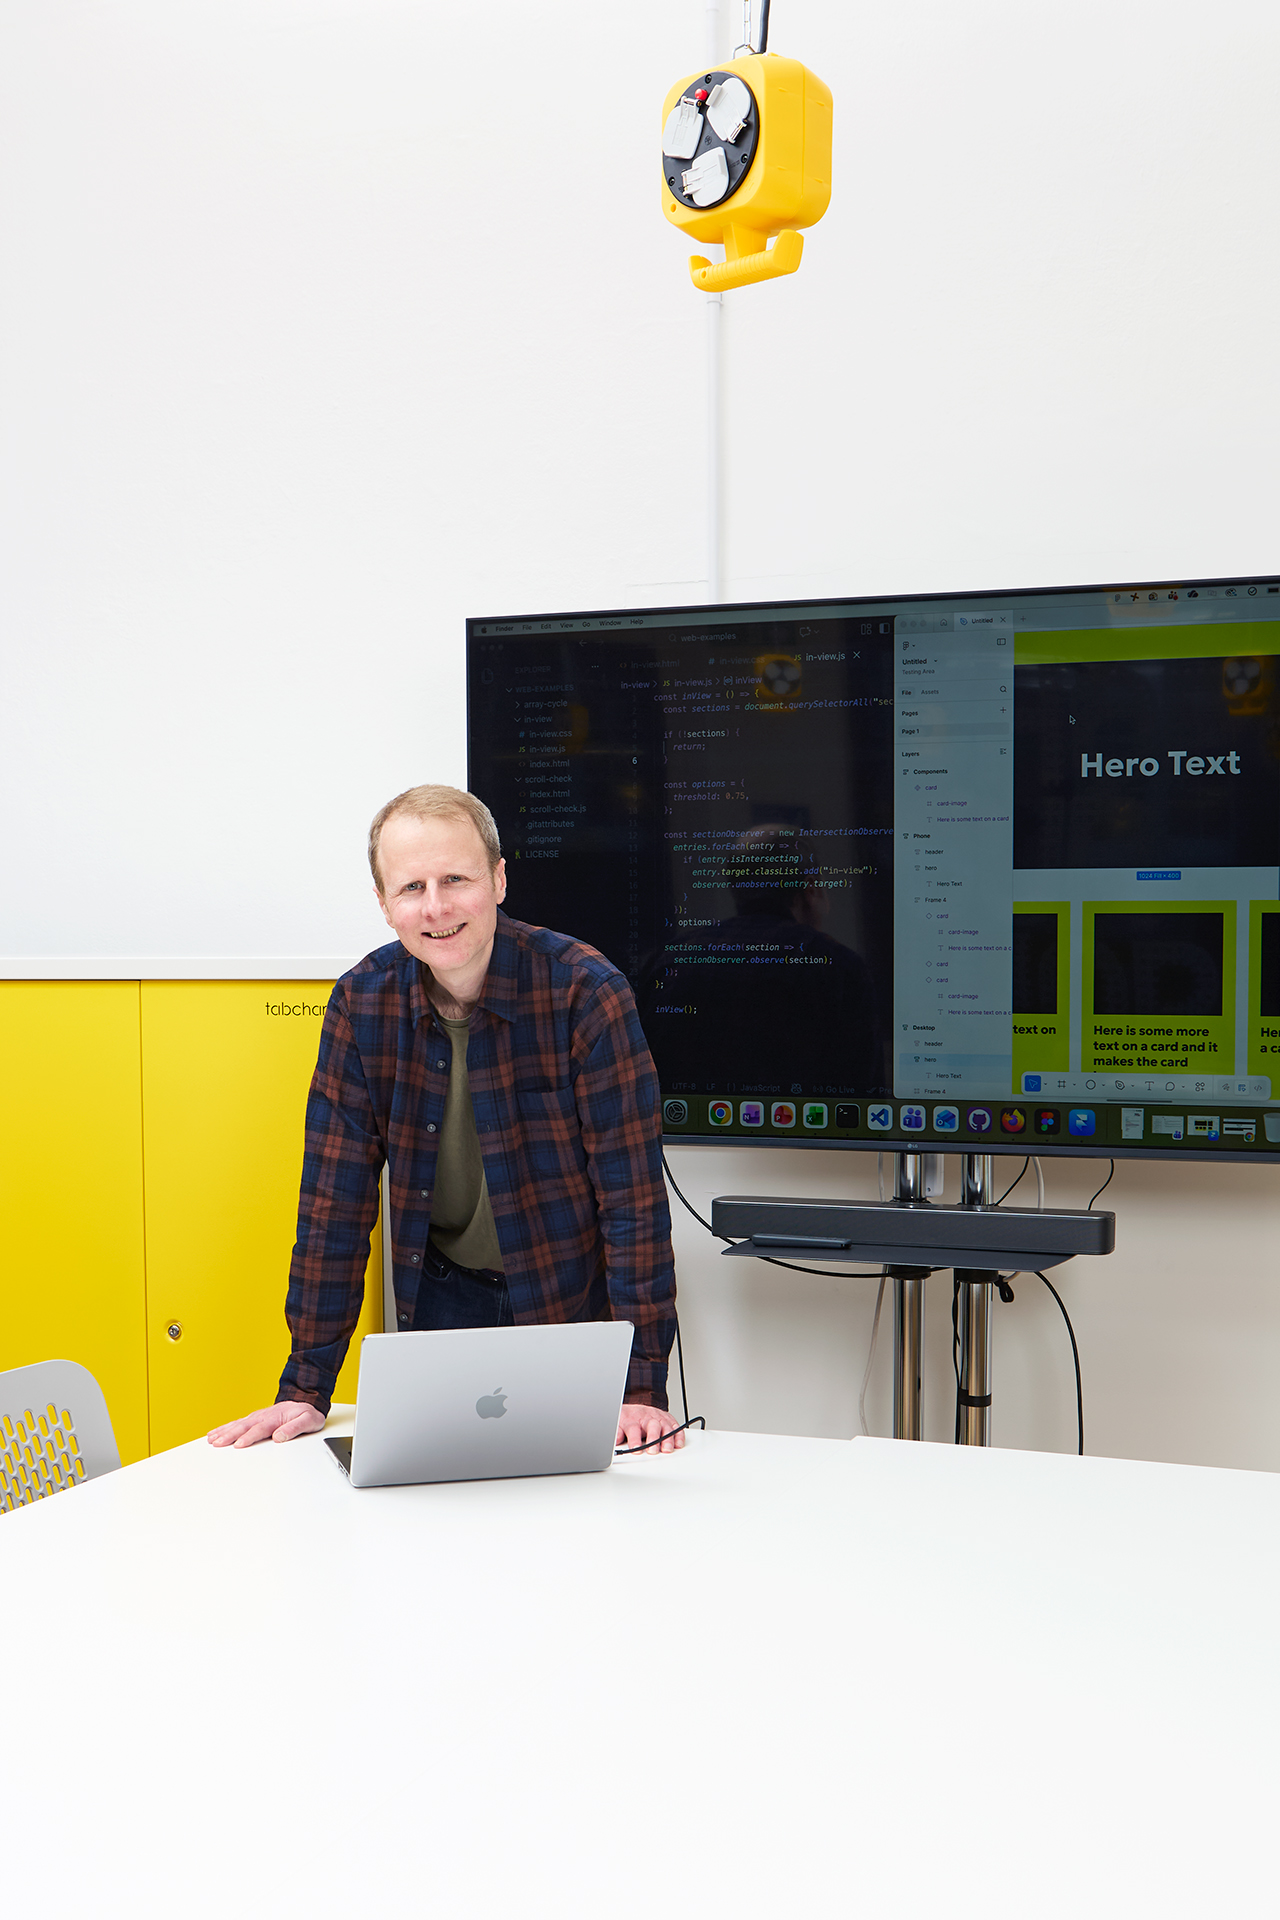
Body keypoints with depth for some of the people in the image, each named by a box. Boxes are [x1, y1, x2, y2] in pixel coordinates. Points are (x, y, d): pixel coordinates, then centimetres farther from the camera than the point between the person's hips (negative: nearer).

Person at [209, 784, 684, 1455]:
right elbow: (335, 1197, -7)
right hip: (442, 1296, 3)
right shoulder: (361, 1002, -10)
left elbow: (632, 1192, -20)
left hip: (571, 1300, -2)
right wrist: (305, 1389, -9)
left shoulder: (586, 991, -20)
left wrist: (643, 1387, -23)